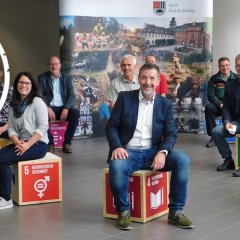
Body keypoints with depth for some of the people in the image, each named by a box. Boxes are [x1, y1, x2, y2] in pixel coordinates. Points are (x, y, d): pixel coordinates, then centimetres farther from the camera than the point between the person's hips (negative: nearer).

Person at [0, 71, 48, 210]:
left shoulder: (37, 102, -5)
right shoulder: (14, 104, 12)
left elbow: (43, 127, -12)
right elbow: (11, 128, 7)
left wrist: (28, 144, -21)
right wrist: (17, 142, -14)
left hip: (37, 144, -6)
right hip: (21, 144, 6)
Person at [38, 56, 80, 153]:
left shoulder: (66, 79, 10)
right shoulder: (42, 77, 6)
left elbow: (71, 96, 1)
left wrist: (66, 108, -18)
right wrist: (47, 108, -20)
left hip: (63, 108, 2)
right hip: (48, 107, -1)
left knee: (76, 113, -29)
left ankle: (67, 143, -18)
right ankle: (50, 143, -18)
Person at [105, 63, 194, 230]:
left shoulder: (165, 103, 8)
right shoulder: (125, 97, 3)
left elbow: (171, 133, 3)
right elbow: (111, 126, 2)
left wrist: (162, 152, -18)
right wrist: (116, 146, -18)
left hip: (153, 152, 2)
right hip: (129, 152, -2)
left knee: (182, 159, -23)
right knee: (116, 166, -36)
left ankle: (175, 211, -10)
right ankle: (124, 211, -12)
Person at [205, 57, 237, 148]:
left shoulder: (236, 78, 5)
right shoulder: (214, 79, 2)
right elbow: (211, 96, -4)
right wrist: (221, 104, -21)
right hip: (218, 106, 1)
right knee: (209, 107, -31)